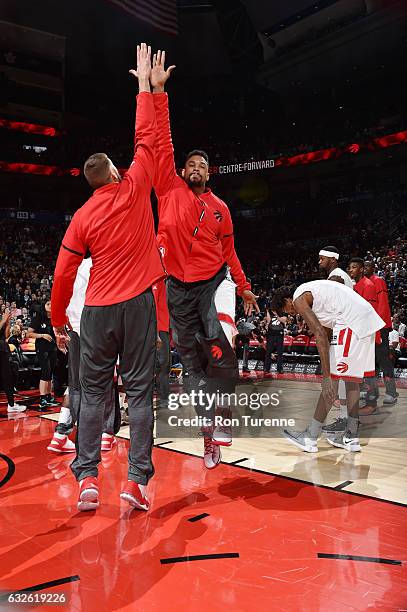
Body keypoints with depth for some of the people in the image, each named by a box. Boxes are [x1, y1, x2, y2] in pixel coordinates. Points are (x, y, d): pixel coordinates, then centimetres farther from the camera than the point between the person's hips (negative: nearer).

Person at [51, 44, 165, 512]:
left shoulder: (82, 218, 4)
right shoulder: (133, 190, 2)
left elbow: (63, 276, 3)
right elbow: (146, 138, 12)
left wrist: (58, 323, 14)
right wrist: (145, 83, 21)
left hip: (97, 310, 1)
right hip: (137, 303, -1)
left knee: (92, 392, 9)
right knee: (139, 392, 2)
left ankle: (87, 479, 7)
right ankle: (136, 480, 2)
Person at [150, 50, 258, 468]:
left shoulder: (220, 208, 10)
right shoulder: (170, 189, 5)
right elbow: (162, 142, -2)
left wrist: (243, 287, 15)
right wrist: (157, 91, -7)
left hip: (213, 282, 0)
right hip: (178, 287, 0)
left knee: (219, 345, -22)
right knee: (192, 360, 4)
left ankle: (215, 420, -2)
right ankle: (209, 431, 15)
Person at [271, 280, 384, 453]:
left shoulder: (299, 298, -3)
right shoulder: (310, 290, 25)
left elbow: (320, 335, -15)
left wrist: (326, 376, -18)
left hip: (352, 322, -10)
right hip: (369, 319, 10)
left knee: (333, 378, -4)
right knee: (351, 378, 16)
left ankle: (310, 438, 3)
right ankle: (351, 437, 22)